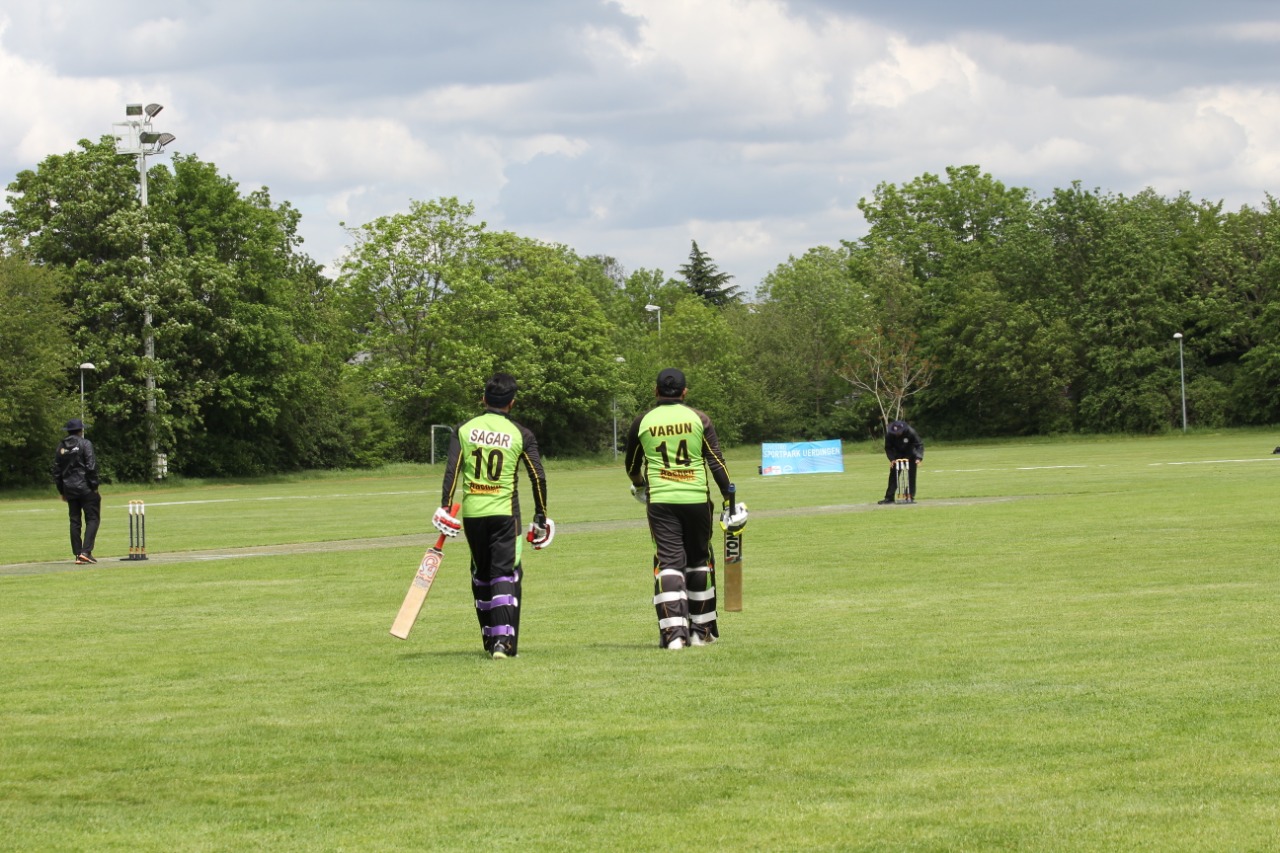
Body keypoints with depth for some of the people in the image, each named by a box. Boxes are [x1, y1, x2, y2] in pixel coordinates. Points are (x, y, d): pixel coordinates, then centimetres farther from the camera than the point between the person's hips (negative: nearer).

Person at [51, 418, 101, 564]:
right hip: (85, 486, -5)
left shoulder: (61, 447, 11)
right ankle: (86, 551, -15)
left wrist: (61, 491, 19)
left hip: (69, 488, 5)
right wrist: (94, 486, -8)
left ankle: (78, 555, 7)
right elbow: (91, 466, -13)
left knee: (74, 521, 9)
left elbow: (56, 470, 13)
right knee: (92, 519, -2)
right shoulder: (85, 444, -6)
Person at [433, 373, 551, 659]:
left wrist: (445, 507, -8)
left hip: (471, 512, 3)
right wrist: (540, 518, 5)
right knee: (505, 574, -2)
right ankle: (503, 641, -17)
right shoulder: (521, 434, 0)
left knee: (481, 575, 17)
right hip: (504, 512, -2)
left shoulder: (464, 430, 5)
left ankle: (490, 638, 24)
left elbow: (452, 470, -5)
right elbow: (538, 477, -2)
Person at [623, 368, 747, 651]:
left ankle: (673, 631, -16)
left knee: (668, 562, -2)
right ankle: (701, 630, 21)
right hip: (696, 499, 0)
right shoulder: (699, 419, 2)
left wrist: (638, 486, 38)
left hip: (660, 501, 0)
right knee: (699, 561, 15)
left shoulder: (643, 422, 4)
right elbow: (716, 463, -2)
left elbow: (631, 465, 17)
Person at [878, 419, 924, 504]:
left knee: (911, 476, -5)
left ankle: (910, 497, 3)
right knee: (893, 475, -4)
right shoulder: (890, 435, -22)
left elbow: (919, 445, -22)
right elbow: (888, 448, -8)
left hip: (910, 455, -2)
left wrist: (919, 458, -35)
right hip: (898, 455, 2)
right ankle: (889, 497, -1)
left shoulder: (910, 432, -29)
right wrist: (891, 459, -22)